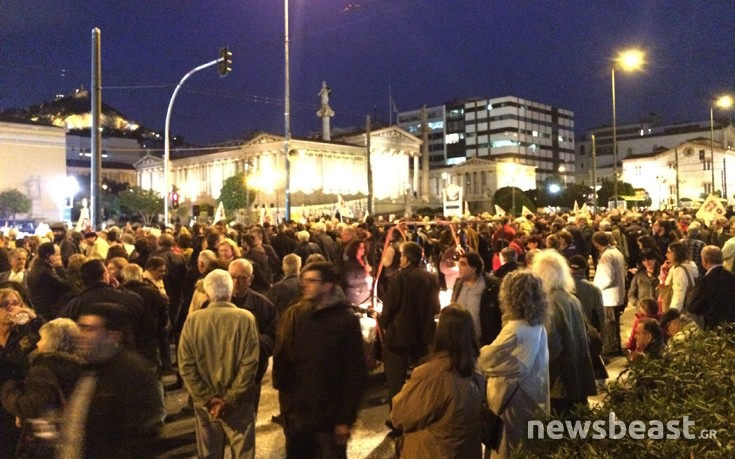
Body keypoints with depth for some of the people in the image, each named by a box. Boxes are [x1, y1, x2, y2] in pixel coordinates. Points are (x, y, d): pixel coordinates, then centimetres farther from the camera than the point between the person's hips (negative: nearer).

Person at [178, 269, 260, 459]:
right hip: (239, 403, -2)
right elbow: (249, 364, -15)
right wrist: (230, 399, -11)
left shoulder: (192, 320, -5)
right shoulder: (245, 318, -10)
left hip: (204, 403, 2)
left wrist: (208, 399, -7)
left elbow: (186, 365, -8)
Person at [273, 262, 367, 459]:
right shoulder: (293, 315, 1)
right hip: (296, 413, 3)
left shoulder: (346, 320, -9)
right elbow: (281, 358, 3)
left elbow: (356, 372, -9)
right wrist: (285, 401, -5)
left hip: (331, 417, -3)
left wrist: (347, 418, -10)